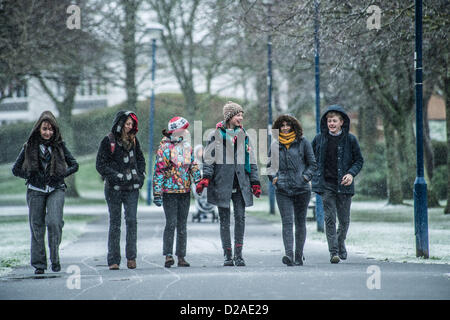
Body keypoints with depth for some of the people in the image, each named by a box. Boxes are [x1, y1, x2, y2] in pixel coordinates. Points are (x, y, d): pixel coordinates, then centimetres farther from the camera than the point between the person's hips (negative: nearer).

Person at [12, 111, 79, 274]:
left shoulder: (59, 145, 3)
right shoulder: (29, 146, 3)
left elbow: (74, 165, 11)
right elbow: (16, 169, 10)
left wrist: (61, 175, -2)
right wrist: (31, 176, -1)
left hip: (56, 189, -1)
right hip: (36, 191, 1)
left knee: (54, 222, -18)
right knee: (37, 227, 1)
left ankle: (55, 257, -3)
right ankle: (39, 264, 10)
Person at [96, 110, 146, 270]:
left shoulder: (133, 140, 11)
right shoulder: (108, 141, -3)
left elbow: (140, 159, 22)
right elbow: (100, 165, -6)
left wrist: (141, 176, 6)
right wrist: (118, 176, -15)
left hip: (132, 188, 3)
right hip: (114, 188, -3)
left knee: (132, 221, -4)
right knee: (115, 223, 1)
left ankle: (131, 257, 1)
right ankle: (113, 260, 4)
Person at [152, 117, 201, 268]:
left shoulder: (187, 147, 12)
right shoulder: (164, 147, -6)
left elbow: (193, 166, 19)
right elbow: (158, 171, -8)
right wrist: (157, 193, -13)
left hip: (185, 191, 6)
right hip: (169, 191, -6)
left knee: (182, 225, 7)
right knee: (171, 223, -10)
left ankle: (181, 256, 12)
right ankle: (168, 255, -5)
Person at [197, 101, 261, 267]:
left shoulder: (243, 135, 13)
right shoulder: (216, 135, 2)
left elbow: (250, 160, 16)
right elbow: (209, 158, -2)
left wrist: (255, 182, 12)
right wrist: (206, 178, -15)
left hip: (240, 182, 3)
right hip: (222, 181, -3)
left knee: (240, 217, -4)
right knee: (224, 219, 2)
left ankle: (238, 253, 2)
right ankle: (228, 255, 7)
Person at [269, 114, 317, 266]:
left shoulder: (302, 142, 3)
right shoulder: (275, 145, 9)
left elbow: (312, 164, 8)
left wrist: (306, 177, -7)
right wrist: (273, 177, 2)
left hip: (302, 189, 0)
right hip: (282, 190, 0)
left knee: (300, 223, 7)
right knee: (287, 222, -12)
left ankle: (299, 256, 16)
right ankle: (289, 255, -22)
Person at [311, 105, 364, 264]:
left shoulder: (350, 139, 0)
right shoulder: (319, 139, 4)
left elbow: (359, 160, 5)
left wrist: (351, 174, -11)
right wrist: (312, 175, 4)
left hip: (344, 185, 0)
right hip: (326, 185, 0)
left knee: (344, 219, 8)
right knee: (330, 218, -9)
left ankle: (341, 243, 35)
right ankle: (334, 252, -9)